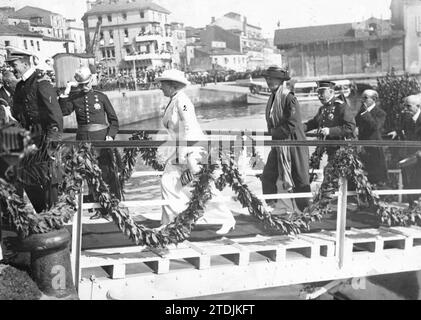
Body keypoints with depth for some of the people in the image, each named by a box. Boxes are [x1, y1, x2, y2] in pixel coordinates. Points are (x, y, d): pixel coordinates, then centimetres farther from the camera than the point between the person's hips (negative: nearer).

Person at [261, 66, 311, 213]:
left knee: (300, 181, 3)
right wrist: (273, 132, 3)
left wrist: (274, 131, -13)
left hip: (293, 145, -8)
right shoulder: (273, 98, 9)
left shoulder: (289, 98, -16)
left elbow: (292, 125, -22)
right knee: (268, 177, 6)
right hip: (278, 145, 8)